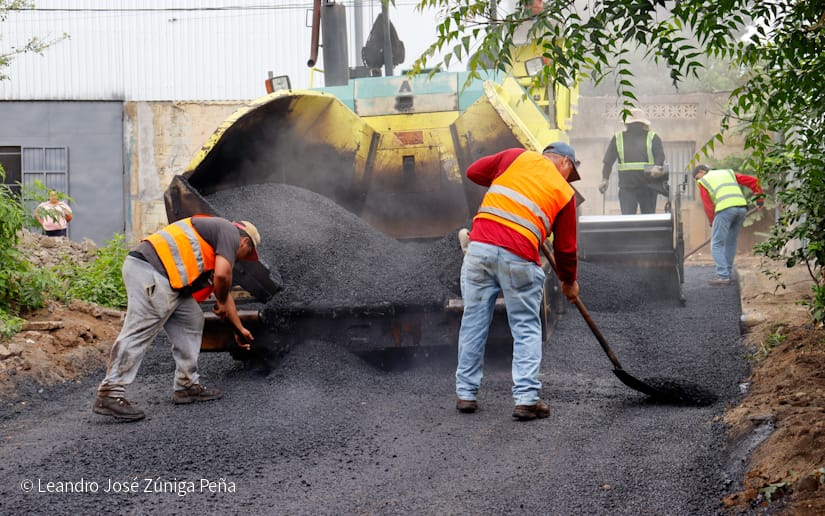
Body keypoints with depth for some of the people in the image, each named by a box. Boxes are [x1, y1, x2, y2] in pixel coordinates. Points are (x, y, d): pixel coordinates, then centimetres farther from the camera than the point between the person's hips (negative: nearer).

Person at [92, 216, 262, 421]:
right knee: (140, 331, -13)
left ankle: (187, 385, 19)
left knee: (191, 320, 16)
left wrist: (239, 329, 52)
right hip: (151, 272, -10)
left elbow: (224, 295, 44)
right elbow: (222, 274, -13)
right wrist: (222, 302, 7)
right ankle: (109, 395, -15)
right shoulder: (230, 233, 4)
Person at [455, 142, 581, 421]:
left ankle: (466, 393, 18)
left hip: (480, 246, 2)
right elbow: (565, 247, 17)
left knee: (473, 322, 12)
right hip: (519, 258, -2)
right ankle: (526, 398, 2)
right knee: (527, 329, 9)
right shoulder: (564, 192, 13)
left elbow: (474, 172, 19)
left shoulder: (518, 157, 15)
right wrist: (569, 282, 32)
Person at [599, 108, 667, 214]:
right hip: (626, 187, 0)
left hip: (648, 186, 0)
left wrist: (657, 167, -26)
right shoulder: (618, 138, 11)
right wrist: (605, 179, 1)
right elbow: (608, 161, 11)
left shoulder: (653, 138, 7)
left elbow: (660, 155, -4)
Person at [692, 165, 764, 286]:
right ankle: (727, 273, 19)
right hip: (741, 206, 6)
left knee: (716, 244, 0)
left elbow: (708, 206, 10)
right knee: (731, 242, 18)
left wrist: (713, 223, 22)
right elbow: (752, 181, 23)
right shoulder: (728, 173, 30)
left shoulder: (703, 181, 17)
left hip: (725, 209, -6)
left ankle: (723, 276, -11)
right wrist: (760, 197, 29)